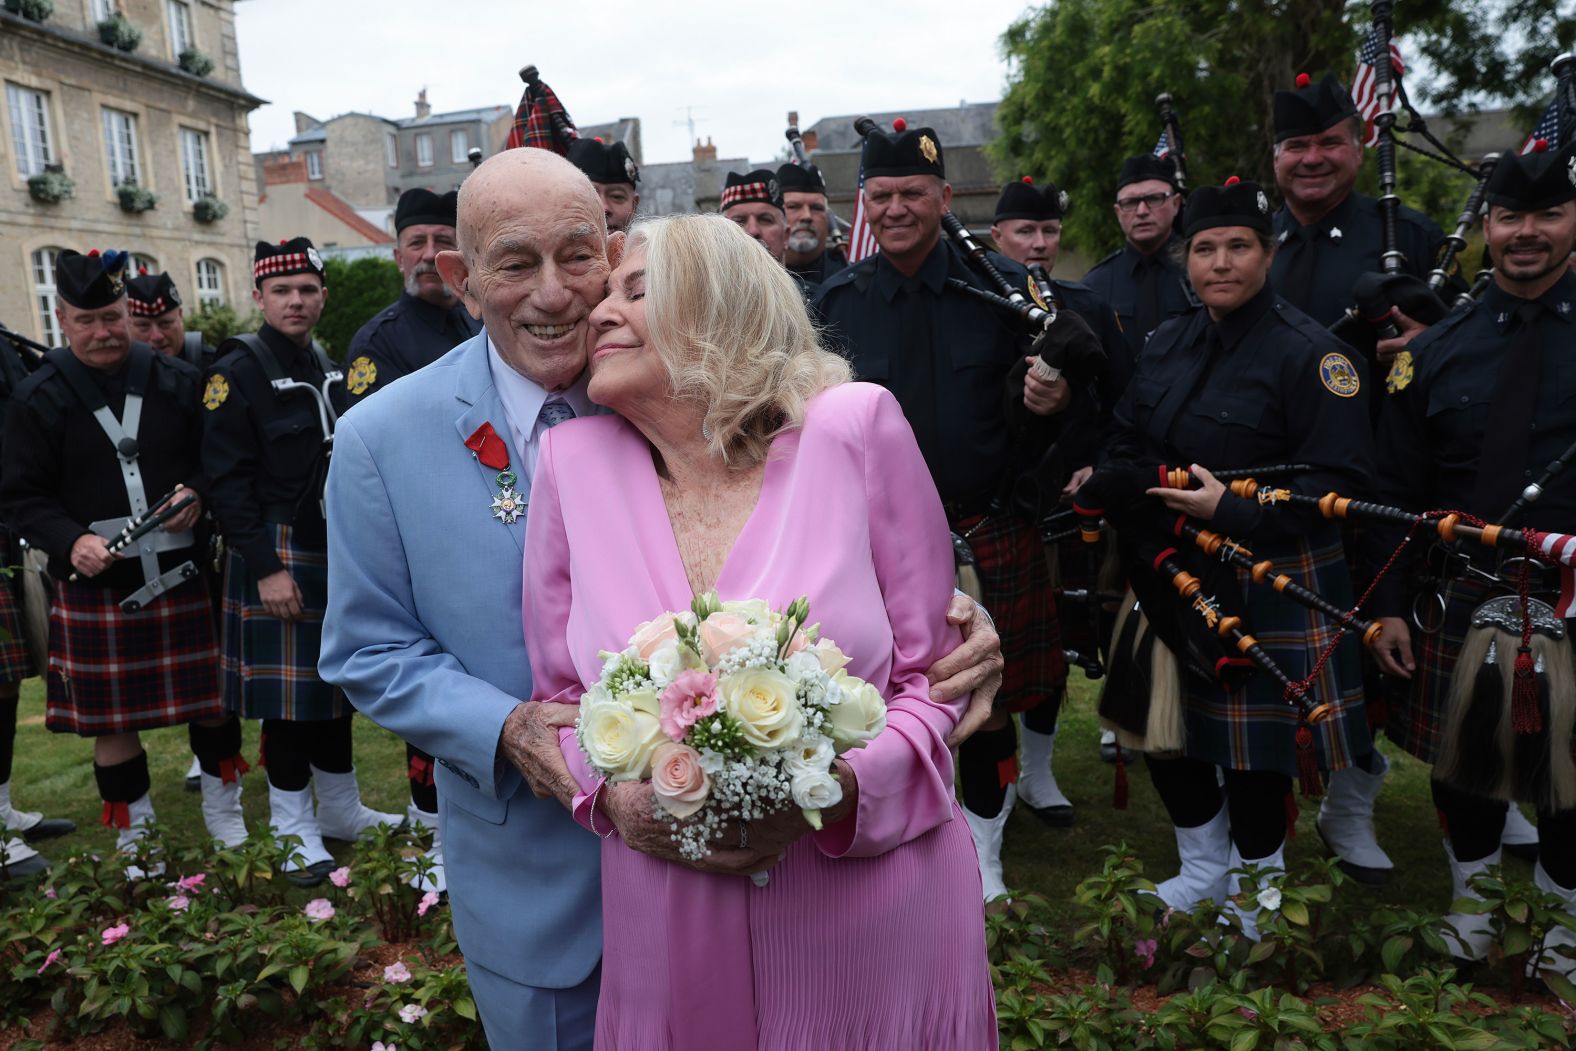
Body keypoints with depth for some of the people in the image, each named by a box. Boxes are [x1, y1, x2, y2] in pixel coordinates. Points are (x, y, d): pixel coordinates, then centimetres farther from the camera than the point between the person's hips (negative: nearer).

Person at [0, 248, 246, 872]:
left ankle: (224, 815, 31)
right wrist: (70, 542, -18)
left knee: (212, 698, 9)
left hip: (183, 575, 1)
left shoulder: (177, 381, 4)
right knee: (113, 720, 8)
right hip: (96, 587, -1)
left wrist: (196, 496, -11)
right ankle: (135, 840, 26)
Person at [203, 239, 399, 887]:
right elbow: (229, 481, -14)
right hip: (279, 559, -7)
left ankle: (341, 810, 28)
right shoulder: (236, 372, -8)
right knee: (287, 694, 0)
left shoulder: (328, 368, 12)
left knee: (337, 685, 14)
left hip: (339, 554, 7)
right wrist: (266, 568, -19)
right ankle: (295, 830, 14)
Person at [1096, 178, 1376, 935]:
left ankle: (1257, 876, 32)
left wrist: (1232, 511, -24)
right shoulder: (1167, 344, 8)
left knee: (1254, 739, 6)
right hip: (1170, 574, 6)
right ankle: (1205, 865, 37)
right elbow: (1128, 442, 15)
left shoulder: (1309, 352, -13)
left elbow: (1340, 481, -17)